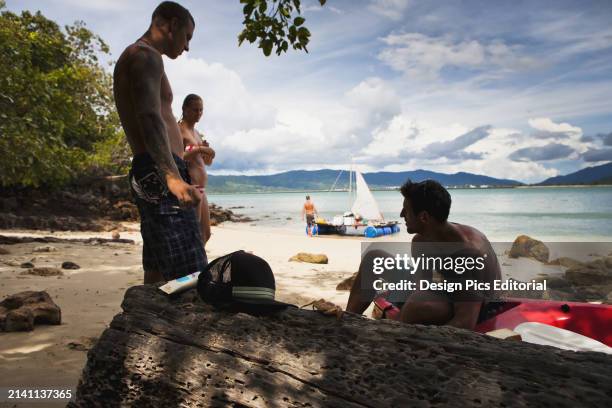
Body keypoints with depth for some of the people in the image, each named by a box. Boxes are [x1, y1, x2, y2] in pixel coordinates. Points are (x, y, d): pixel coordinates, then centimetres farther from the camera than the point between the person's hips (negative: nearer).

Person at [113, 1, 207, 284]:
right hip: (159, 175, -11)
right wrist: (172, 177, -34)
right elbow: (149, 117, -22)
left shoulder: (134, 58, 28)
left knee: (157, 276, 11)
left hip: (154, 175, 11)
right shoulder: (146, 55, -5)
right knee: (190, 277, -17)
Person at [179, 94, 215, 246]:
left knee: (205, 234, 14)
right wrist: (198, 150, -24)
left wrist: (206, 150, 3)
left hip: (201, 189, 10)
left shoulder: (196, 133, 20)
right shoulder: (179, 130, -7)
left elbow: (208, 162, 23)